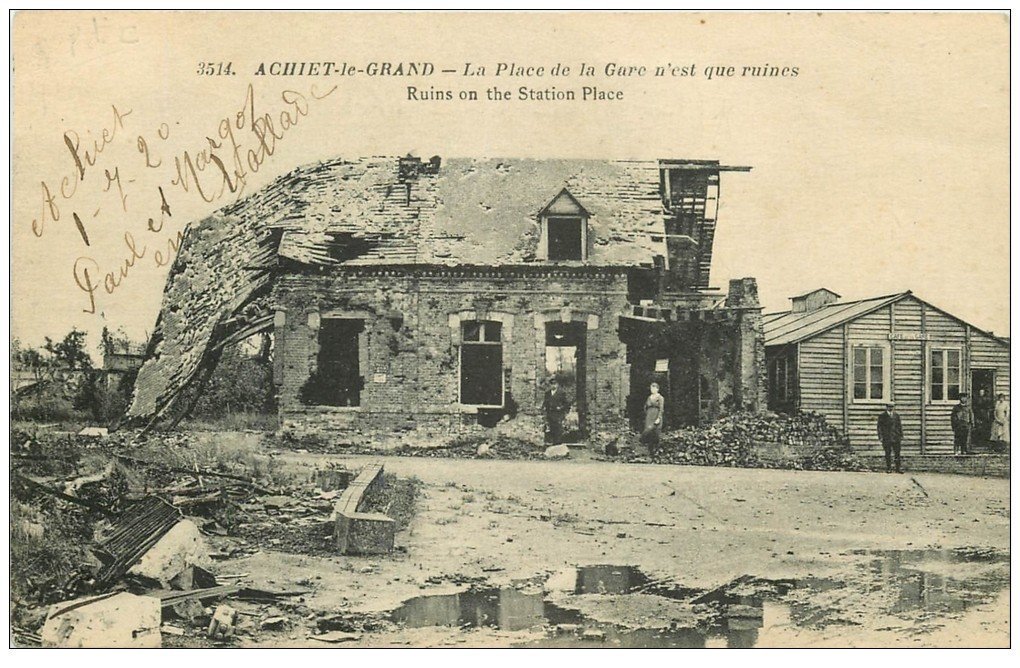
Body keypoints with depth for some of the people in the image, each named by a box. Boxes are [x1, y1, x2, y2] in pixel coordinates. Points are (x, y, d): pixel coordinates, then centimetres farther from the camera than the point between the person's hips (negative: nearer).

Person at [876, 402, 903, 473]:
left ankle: (898, 468, 5)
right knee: (888, 454, 3)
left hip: (896, 437, 2)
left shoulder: (896, 415, 9)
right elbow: (879, 427, 0)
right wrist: (880, 437, -7)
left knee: (897, 453, 0)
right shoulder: (882, 415, 0)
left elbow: (899, 426, 13)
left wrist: (901, 436, 7)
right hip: (886, 438, -2)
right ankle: (888, 468, 9)